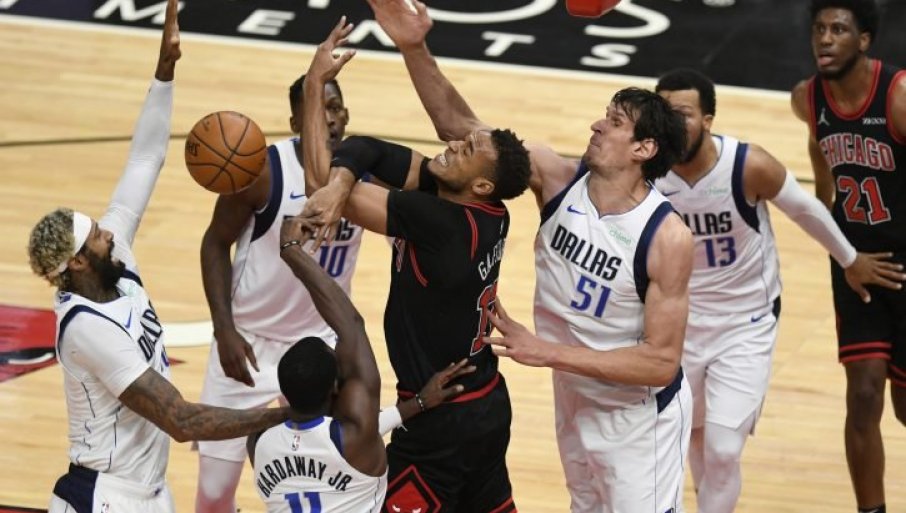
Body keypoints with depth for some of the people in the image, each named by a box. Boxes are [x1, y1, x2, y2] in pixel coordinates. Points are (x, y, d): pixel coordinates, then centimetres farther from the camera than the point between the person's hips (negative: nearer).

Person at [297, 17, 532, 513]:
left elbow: (320, 171, -22)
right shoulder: (486, 216, -3)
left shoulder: (437, 222, -27)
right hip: (488, 405, 9)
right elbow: (366, 151, -7)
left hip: (441, 421, -9)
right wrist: (341, 181, -29)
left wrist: (315, 84, -16)